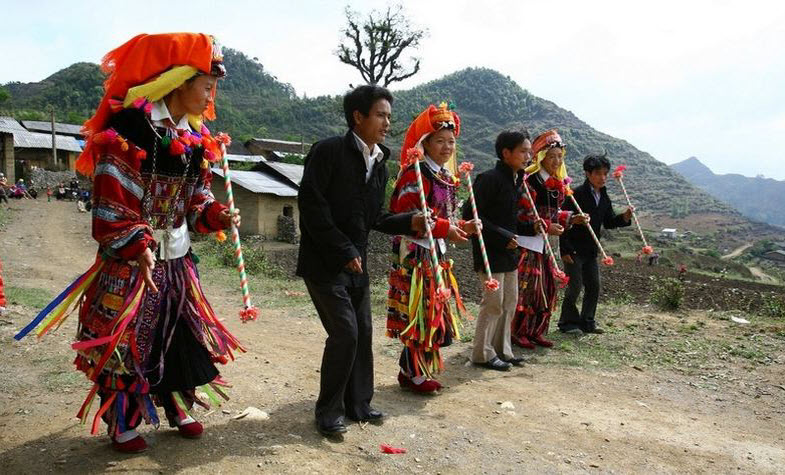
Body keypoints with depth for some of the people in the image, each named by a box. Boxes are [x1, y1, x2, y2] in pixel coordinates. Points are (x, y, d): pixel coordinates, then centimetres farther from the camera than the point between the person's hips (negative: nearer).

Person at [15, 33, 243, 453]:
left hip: (177, 261, 7)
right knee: (124, 342, 4)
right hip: (129, 263, -7)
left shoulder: (196, 140, 6)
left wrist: (218, 216, -7)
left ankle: (179, 410, 34)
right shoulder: (129, 129, -17)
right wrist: (140, 247, -25)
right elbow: (112, 205, -19)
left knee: (184, 336, 14)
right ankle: (122, 425, 24)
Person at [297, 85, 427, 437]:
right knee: (345, 332, -9)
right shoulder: (329, 151, -12)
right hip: (324, 262, -7)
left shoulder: (380, 164, 11)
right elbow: (311, 204, -17)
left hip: (356, 263, 8)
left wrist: (409, 222, -2)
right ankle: (328, 411, 9)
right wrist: (343, 251, -17)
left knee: (363, 332, 11)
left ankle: (358, 403, 27)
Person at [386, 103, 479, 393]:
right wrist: (445, 230, -23)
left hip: (436, 254, 9)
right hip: (415, 253, -9)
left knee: (433, 313, 13)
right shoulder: (415, 173, -13)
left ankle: (415, 370, 25)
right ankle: (413, 374, 10)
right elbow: (404, 214, -21)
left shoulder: (445, 177, 15)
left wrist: (462, 227, 2)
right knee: (418, 313, -3)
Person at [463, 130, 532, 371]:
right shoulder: (490, 178, -17)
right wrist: (502, 237, -20)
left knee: (510, 301, 14)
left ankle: (502, 349, 27)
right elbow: (471, 214, -21)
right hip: (490, 251, -9)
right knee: (493, 302, -2)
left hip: (509, 251, 9)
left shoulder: (516, 180, 11)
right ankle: (482, 353, 12)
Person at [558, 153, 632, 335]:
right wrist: (565, 250, -18)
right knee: (575, 287, -3)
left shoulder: (604, 197, 8)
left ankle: (587, 322, 23)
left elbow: (609, 223, 12)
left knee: (594, 286, 10)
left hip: (591, 251, 7)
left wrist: (624, 217, -8)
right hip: (573, 250, -7)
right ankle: (567, 322, 12)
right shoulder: (577, 194, -15)